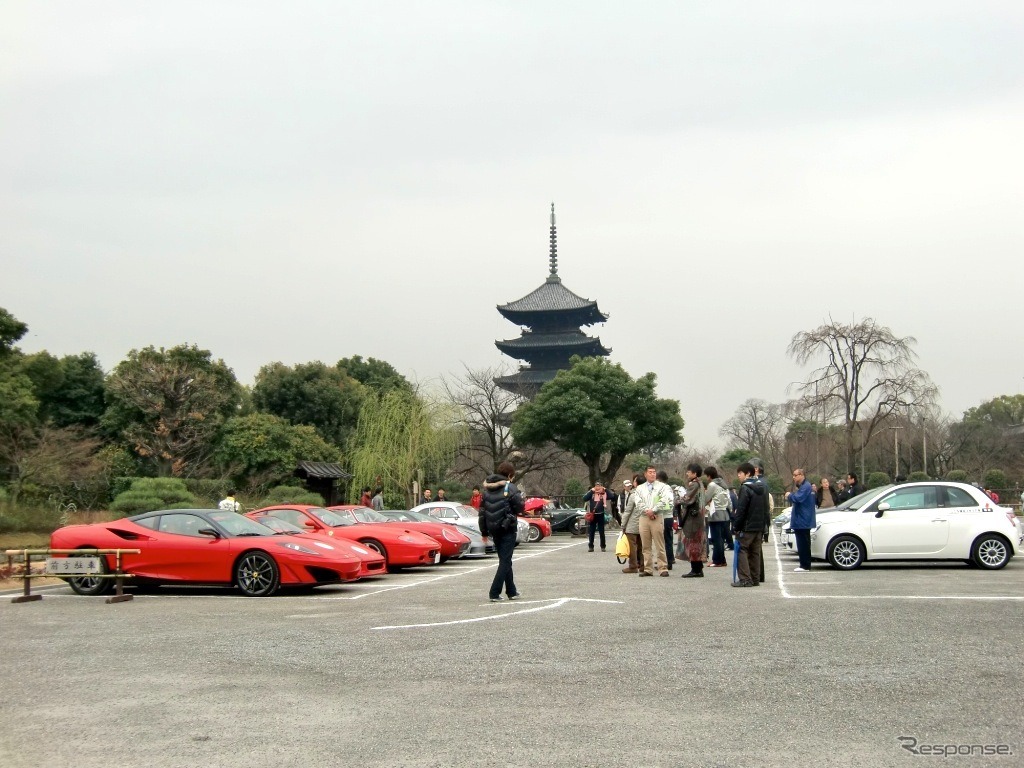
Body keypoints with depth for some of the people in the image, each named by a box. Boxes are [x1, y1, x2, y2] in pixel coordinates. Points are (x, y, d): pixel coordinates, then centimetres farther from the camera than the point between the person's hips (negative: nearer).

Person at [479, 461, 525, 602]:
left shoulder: (487, 489, 8)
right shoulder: (510, 487, -11)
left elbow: (482, 511, 9)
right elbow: (520, 507, -13)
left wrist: (484, 531, 14)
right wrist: (522, 499, 9)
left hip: (494, 530, 6)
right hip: (507, 529, -6)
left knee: (505, 560, 17)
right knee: (505, 561, -2)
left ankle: (512, 591, 23)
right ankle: (494, 593, -10)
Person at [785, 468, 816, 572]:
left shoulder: (806, 487, -15)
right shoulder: (802, 486, 20)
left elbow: (798, 498, -25)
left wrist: (789, 495, -9)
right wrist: (790, 496, 7)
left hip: (803, 521, -11)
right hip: (801, 521, 11)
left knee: (803, 544, -8)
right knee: (803, 544, 14)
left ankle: (805, 565, -6)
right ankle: (805, 565, 19)